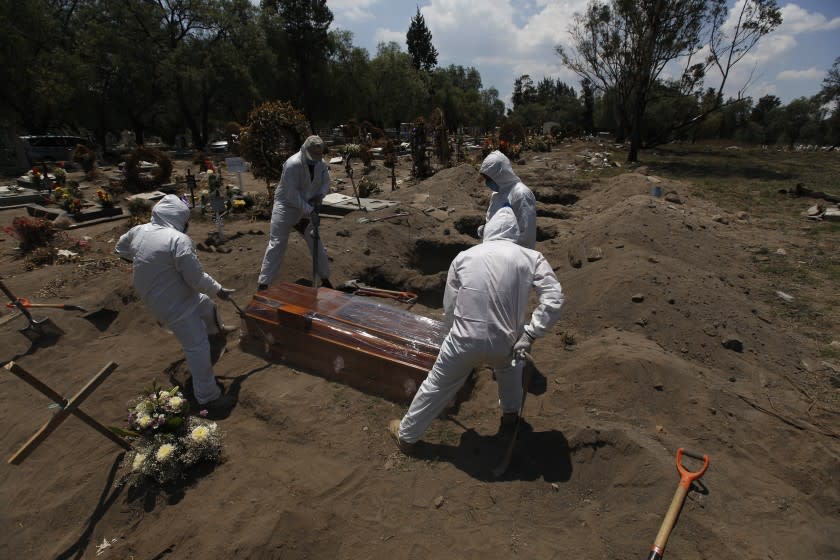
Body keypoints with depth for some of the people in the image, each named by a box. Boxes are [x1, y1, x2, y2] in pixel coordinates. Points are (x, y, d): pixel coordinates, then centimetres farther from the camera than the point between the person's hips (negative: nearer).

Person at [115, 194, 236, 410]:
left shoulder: (138, 231, -1)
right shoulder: (179, 240, -27)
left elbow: (120, 249, 20)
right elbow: (197, 279, -24)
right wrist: (219, 289, -8)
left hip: (154, 295, 10)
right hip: (174, 304, -10)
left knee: (207, 305, 32)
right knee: (198, 347, -3)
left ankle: (216, 330, 62)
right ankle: (208, 396, 5)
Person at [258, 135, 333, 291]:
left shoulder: (321, 163, -6)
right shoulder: (293, 164, -26)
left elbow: (326, 183, 6)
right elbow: (292, 195, -27)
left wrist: (319, 196, -15)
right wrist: (310, 211, -30)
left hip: (308, 207, 6)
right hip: (287, 206, -5)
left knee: (316, 242, 7)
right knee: (277, 243, -6)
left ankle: (325, 279, 22)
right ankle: (263, 283, 3)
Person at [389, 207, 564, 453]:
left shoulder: (464, 256, 4)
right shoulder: (531, 258, 1)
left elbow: (449, 307, 6)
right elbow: (554, 299, -11)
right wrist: (529, 335, -8)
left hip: (464, 341, 0)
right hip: (504, 344, 1)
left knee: (436, 386, 20)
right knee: (510, 365, 37)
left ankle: (406, 435, 38)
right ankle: (510, 412, 54)